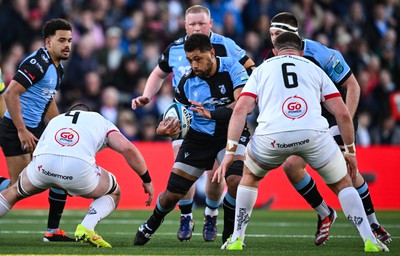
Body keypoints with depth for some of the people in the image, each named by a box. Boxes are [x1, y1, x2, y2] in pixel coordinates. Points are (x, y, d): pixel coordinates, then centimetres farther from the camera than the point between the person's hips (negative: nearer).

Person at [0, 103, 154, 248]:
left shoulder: (55, 120, 38)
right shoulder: (102, 122, 30)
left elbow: (36, 154, 34)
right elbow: (127, 148, 13)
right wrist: (147, 180, 22)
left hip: (44, 164, 3)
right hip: (79, 167, -3)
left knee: (15, 192, 33)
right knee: (113, 194, 26)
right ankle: (86, 228, 1)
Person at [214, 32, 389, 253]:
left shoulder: (262, 69, 27)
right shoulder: (314, 69, 28)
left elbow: (240, 109, 11)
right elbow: (343, 114, 20)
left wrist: (230, 151, 9)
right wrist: (350, 151, 30)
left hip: (272, 135, 0)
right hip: (314, 134, 0)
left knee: (250, 176, 31)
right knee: (343, 184, 22)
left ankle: (236, 240, 27)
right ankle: (370, 241, 10)